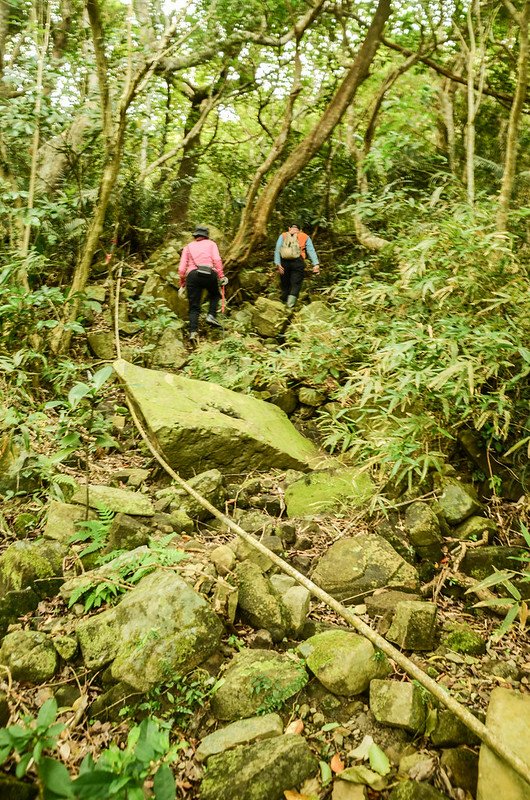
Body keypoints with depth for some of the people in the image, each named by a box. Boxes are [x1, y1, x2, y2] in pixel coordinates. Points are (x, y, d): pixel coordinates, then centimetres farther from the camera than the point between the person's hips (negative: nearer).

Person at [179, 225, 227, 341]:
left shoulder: (188, 247, 26)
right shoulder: (211, 243, 22)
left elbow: (182, 268, 16)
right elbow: (217, 259, 2)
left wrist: (182, 285, 21)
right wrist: (221, 276, -1)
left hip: (192, 275, 1)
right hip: (209, 273, -1)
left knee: (194, 307, 3)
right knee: (214, 295, 26)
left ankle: (193, 331, -15)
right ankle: (211, 315, 3)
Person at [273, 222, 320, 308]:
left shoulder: (283, 236, 19)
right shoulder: (305, 237, 19)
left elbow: (277, 250, 4)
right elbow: (311, 251, 5)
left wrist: (278, 264, -4)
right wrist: (316, 264, -5)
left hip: (284, 262, 2)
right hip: (298, 262, -1)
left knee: (285, 285, 11)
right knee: (296, 285, -1)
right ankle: (290, 306, -20)